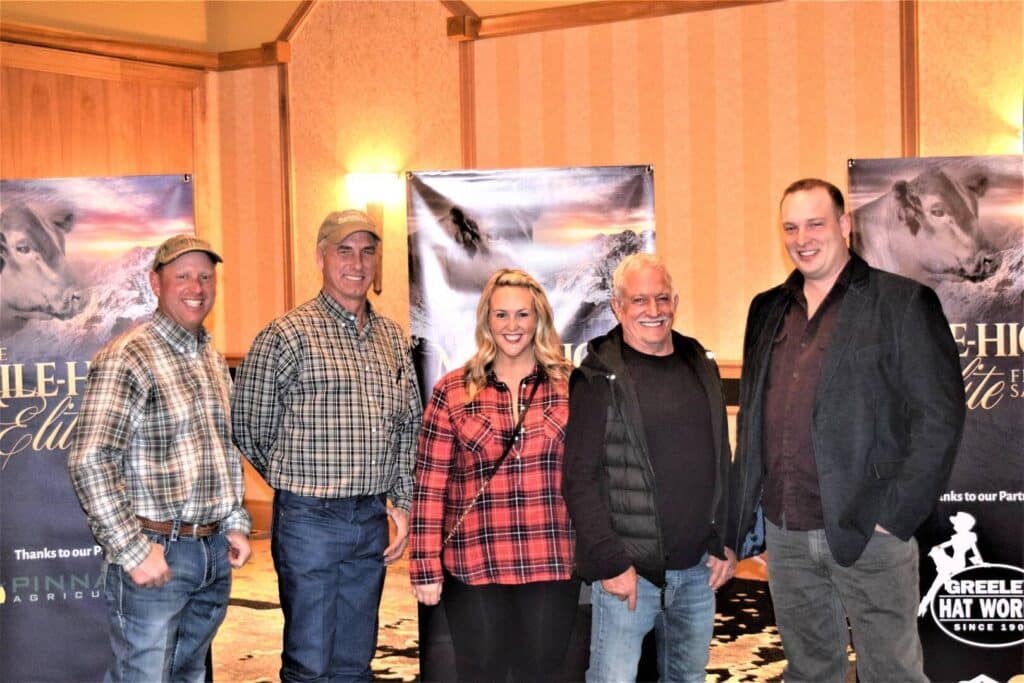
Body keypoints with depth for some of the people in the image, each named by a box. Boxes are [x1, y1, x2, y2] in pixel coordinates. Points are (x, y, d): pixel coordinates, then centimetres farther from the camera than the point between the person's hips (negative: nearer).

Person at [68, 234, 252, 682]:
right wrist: (133, 551, -20)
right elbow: (89, 461, -19)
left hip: (214, 552, 8)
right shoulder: (128, 358, -12)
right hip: (156, 553, -7)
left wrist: (236, 524, 14)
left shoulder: (213, 360, 13)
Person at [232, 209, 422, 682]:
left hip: (373, 521, 6)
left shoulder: (393, 338, 10)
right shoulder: (287, 335, -9)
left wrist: (401, 502, 9)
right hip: (309, 520, -5)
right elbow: (249, 429, -3)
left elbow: (409, 426, 17)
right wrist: (303, 486, 6)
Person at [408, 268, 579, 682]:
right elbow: (429, 486, -2)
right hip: (475, 564, -1)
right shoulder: (452, 392, 0)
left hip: (553, 563, 1)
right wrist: (426, 567, -7)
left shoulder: (569, 387, 3)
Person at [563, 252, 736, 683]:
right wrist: (609, 562, -15)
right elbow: (579, 480, -11)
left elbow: (721, 464, 15)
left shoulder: (701, 368, 10)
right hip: (629, 568, -5)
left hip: (699, 568, 5)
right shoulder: (599, 380, -8)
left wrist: (726, 542, 9)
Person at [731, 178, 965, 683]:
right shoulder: (769, 309, 12)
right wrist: (742, 514, 11)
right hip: (785, 534, 5)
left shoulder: (902, 301, -5)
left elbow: (940, 414, -9)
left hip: (866, 529, -5)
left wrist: (896, 513, -14)